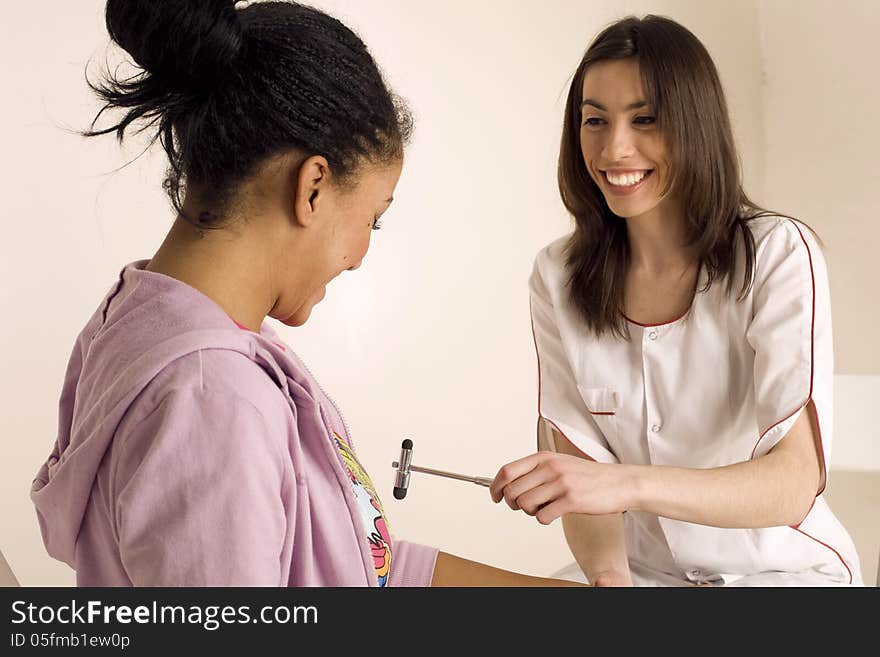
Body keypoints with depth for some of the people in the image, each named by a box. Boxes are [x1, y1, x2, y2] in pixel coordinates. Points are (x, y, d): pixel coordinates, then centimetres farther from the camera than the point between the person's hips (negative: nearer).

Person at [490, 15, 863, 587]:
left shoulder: (777, 254, -14)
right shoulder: (558, 276, -3)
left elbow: (795, 483, -22)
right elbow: (581, 463, -4)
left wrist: (629, 482, -38)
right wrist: (608, 574, -25)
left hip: (781, 567, -2)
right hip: (639, 566, 2)